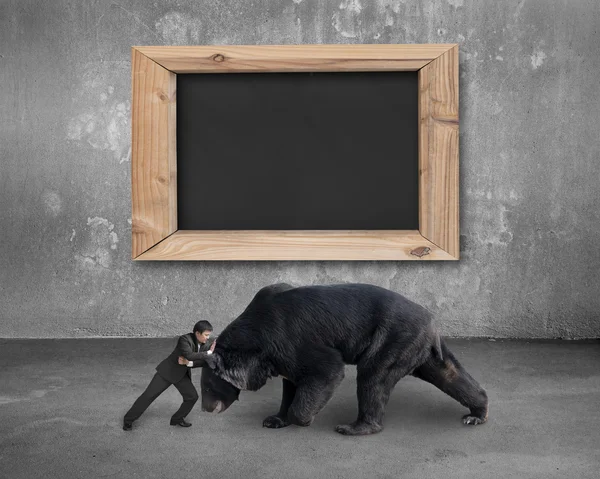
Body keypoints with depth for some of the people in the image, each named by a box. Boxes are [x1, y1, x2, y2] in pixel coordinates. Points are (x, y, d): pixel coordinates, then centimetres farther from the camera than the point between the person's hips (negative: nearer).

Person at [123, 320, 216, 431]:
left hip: (182, 375, 6)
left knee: (192, 396, -5)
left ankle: (177, 419, 18)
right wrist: (209, 352, -36)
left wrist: (188, 363, -28)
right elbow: (190, 355, -43)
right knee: (148, 395, -6)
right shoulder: (185, 339, -29)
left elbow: (205, 361, -14)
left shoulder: (207, 344, -11)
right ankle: (128, 419, 8)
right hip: (167, 371, -6)